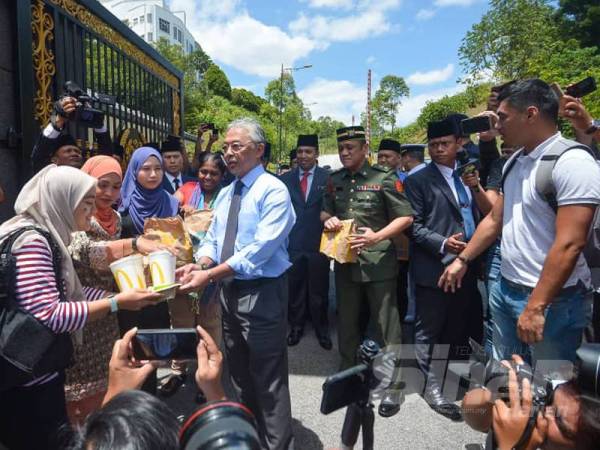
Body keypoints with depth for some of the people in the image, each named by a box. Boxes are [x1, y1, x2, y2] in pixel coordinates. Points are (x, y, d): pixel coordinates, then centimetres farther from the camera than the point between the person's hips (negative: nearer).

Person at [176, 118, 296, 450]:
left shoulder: (273, 190, -14)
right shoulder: (225, 194, 12)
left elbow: (261, 248, -24)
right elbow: (212, 239, 11)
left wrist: (211, 274, -28)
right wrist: (200, 264, -11)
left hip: (262, 293, -8)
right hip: (229, 290, 8)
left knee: (268, 379, 3)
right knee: (240, 373, 22)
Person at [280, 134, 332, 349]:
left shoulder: (327, 178, -1)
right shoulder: (286, 179, 5)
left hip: (318, 243, -1)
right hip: (293, 243, 2)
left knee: (319, 289, 10)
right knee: (294, 288, 11)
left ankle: (322, 329, 27)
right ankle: (296, 326, 29)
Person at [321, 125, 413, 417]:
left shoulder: (384, 178, -7)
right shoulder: (335, 180, 9)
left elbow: (405, 217, -8)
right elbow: (325, 210, 20)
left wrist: (377, 237, -21)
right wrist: (327, 219, -4)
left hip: (378, 262, -5)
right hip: (345, 262, 5)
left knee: (385, 325, 4)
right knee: (347, 322, 17)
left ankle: (392, 385, 21)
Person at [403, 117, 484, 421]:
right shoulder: (418, 180, -4)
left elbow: (475, 216, 20)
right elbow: (413, 226, -10)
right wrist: (442, 243, -21)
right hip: (435, 267, -6)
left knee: (463, 326, 17)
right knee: (429, 330, 4)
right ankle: (432, 386, 18)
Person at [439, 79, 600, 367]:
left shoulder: (572, 162, -18)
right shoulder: (515, 162, 8)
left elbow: (569, 245, -23)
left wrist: (535, 307, -23)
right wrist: (463, 260, 16)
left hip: (552, 301, -7)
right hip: (506, 289, 8)